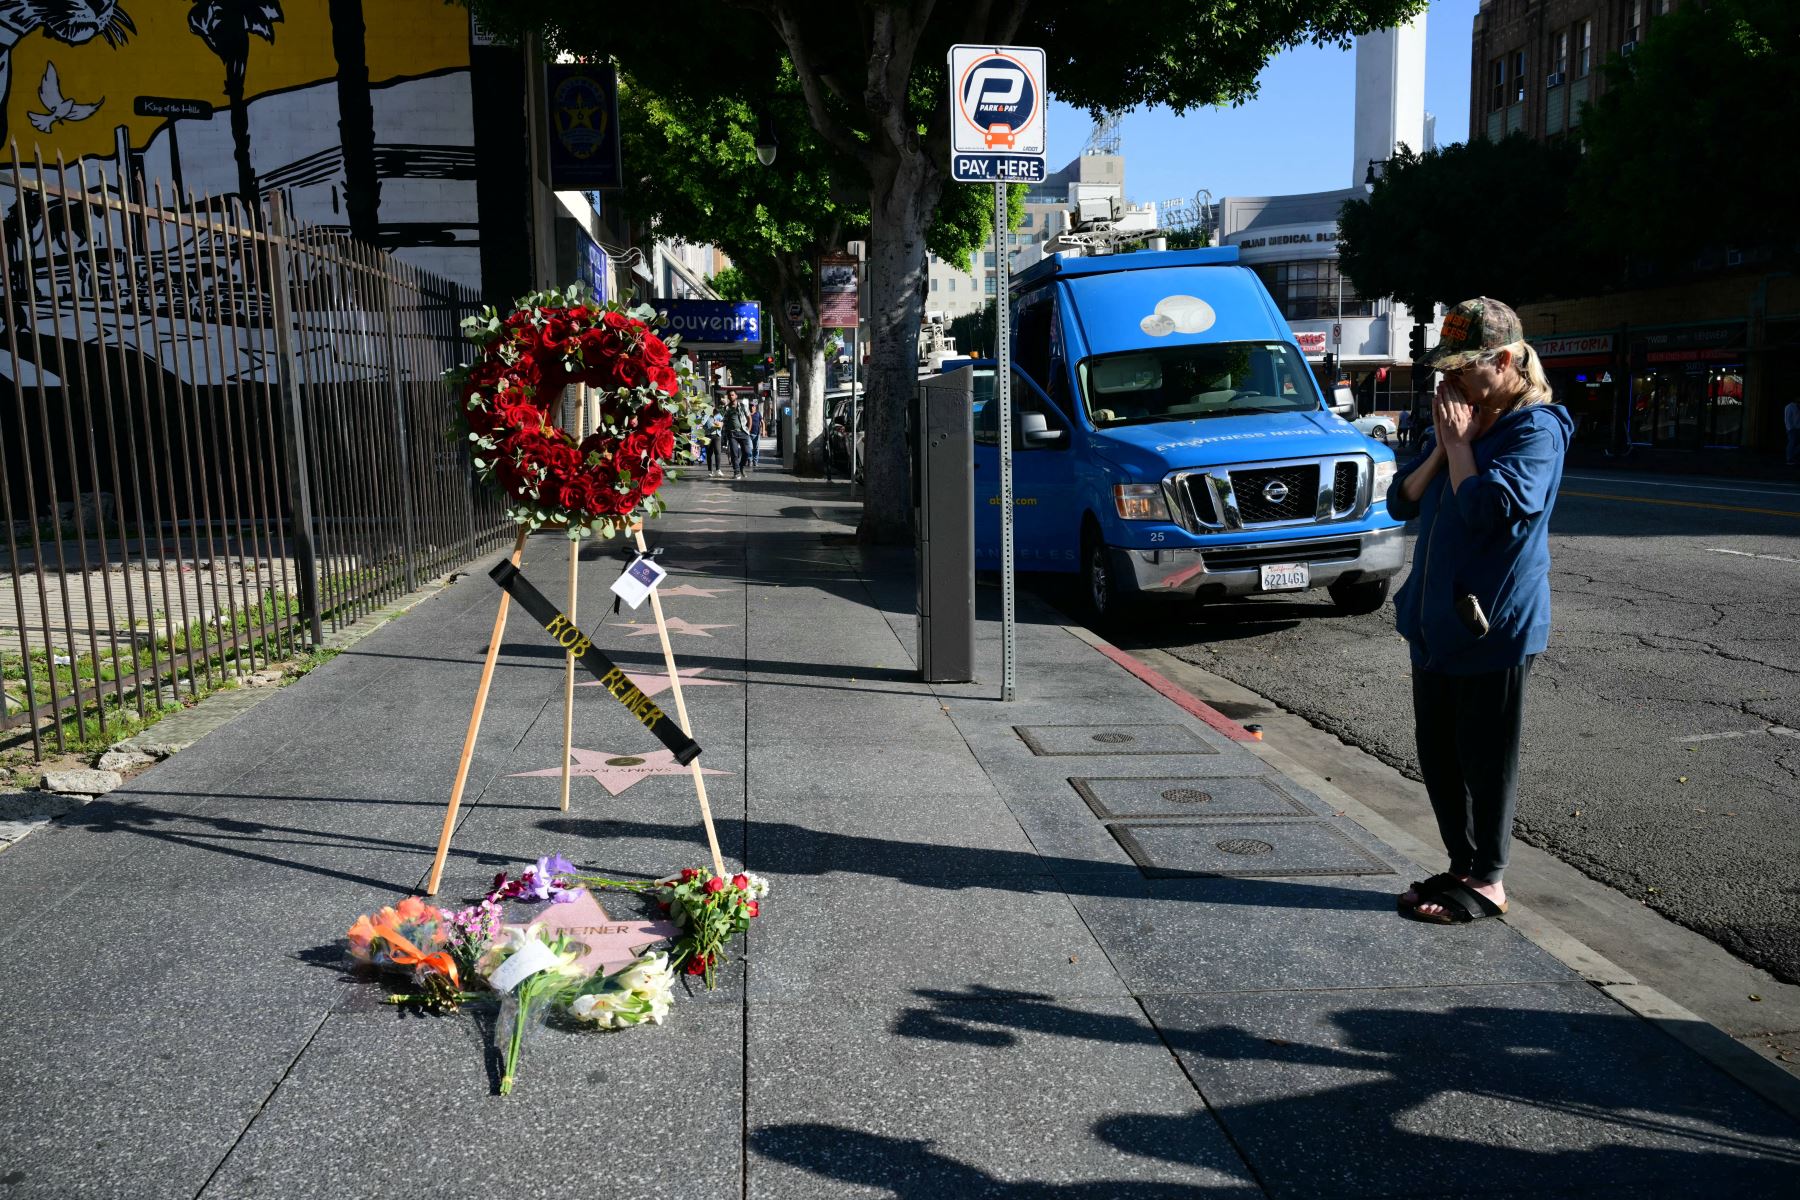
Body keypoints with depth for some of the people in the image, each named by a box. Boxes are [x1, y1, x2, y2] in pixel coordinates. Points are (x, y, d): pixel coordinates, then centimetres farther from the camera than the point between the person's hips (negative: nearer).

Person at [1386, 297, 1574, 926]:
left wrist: (1459, 443, -14)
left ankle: (1487, 882, 15)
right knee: (1438, 753, 14)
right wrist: (1442, 446, -6)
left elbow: (1490, 507, -25)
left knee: (1485, 756, 2)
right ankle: (1462, 865, 28)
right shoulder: (1455, 421, 12)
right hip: (1436, 618, 8)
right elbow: (1401, 502, 7)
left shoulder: (1536, 428, -12)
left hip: (1495, 623, -8)